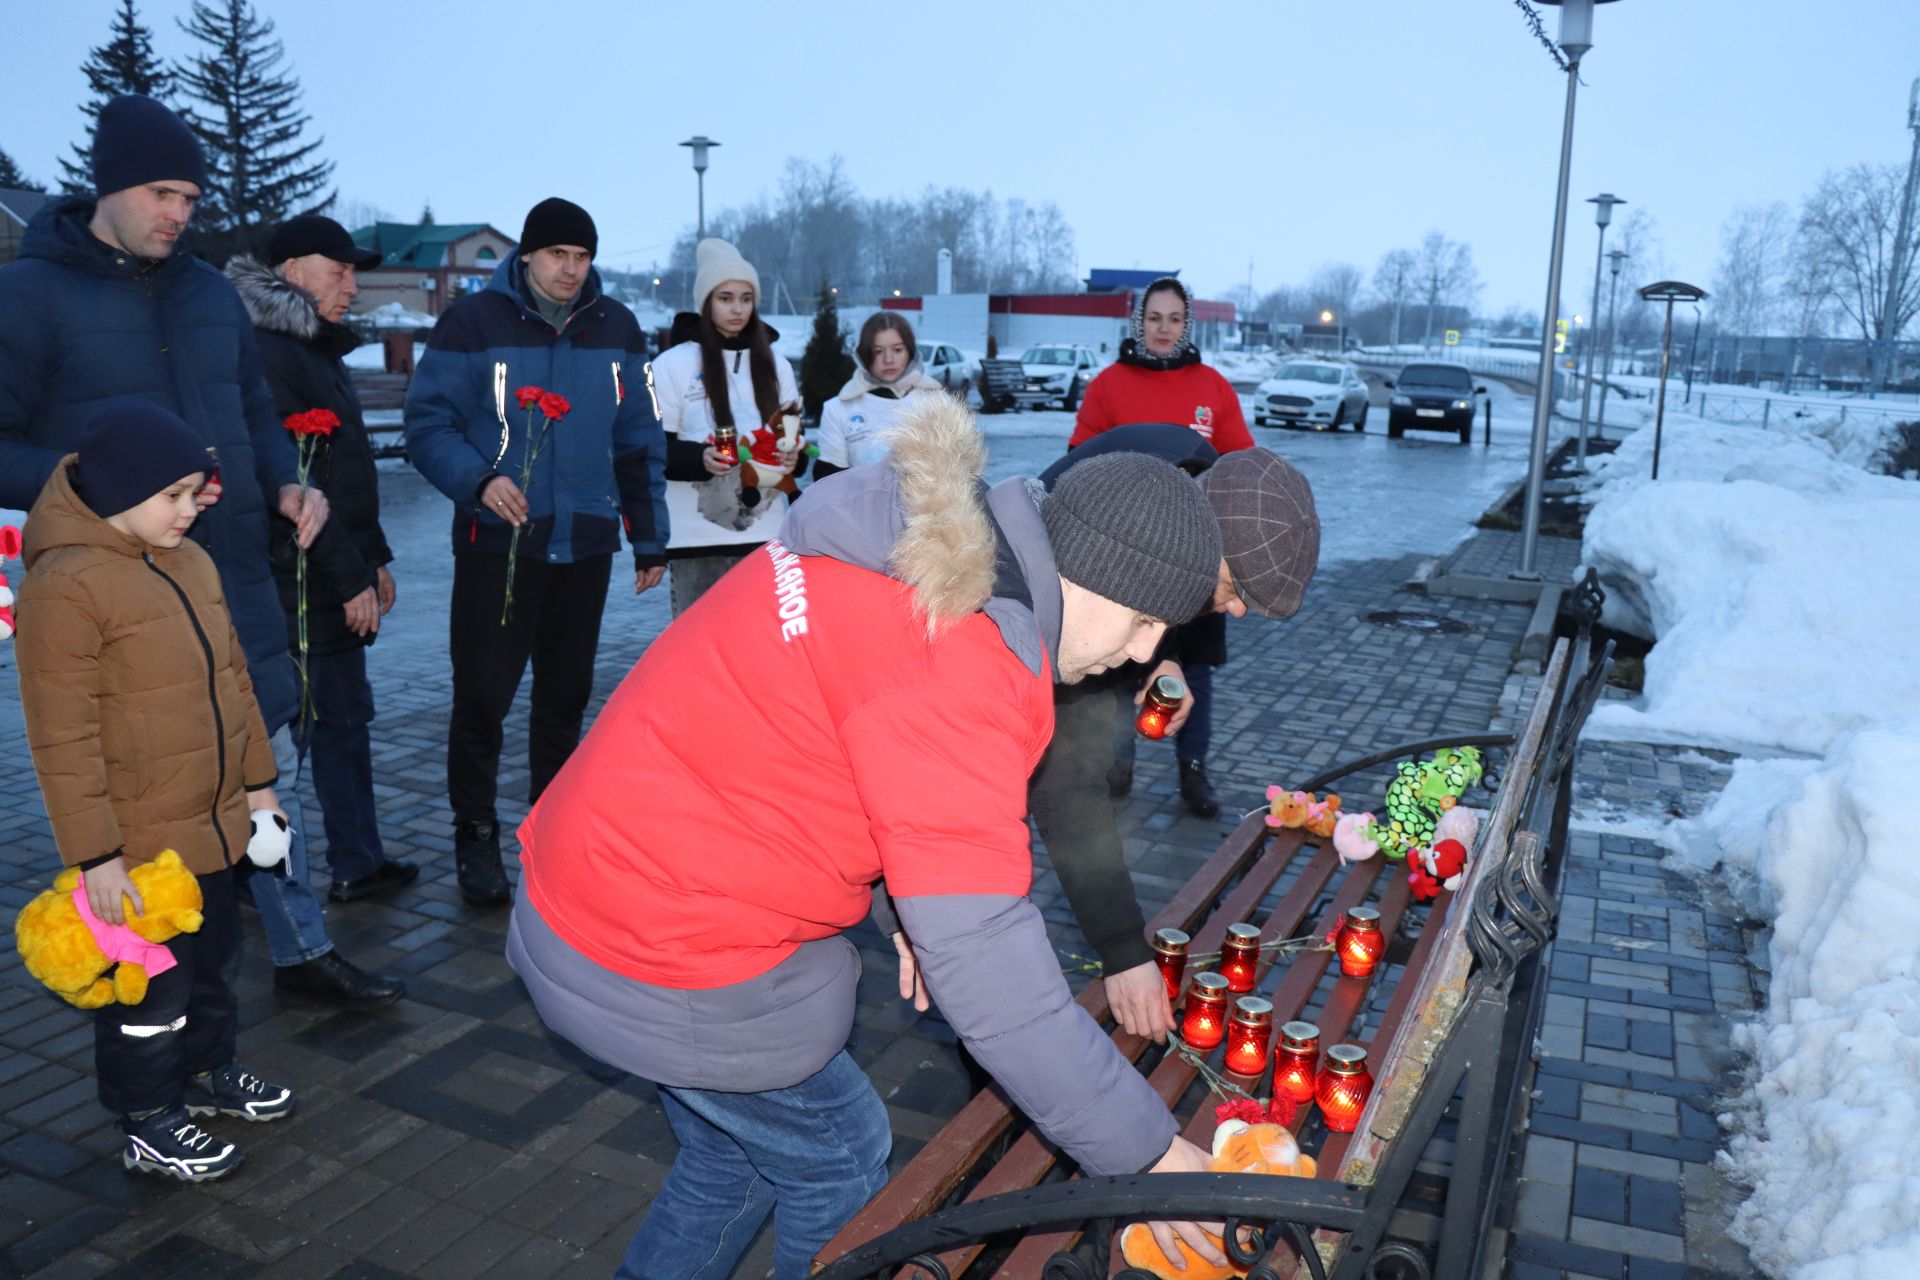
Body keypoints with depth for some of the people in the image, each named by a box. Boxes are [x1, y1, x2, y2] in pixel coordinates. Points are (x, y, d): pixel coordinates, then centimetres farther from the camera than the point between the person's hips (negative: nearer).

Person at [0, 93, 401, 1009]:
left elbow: (254, 410, 20)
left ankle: (302, 951, 26)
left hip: (234, 581, 5)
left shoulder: (210, 293, 12)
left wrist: (287, 483, 1)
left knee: (270, 766, 12)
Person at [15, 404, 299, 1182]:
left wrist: (256, 783, 15)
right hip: (136, 843, -8)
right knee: (151, 986, 8)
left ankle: (209, 1072, 44)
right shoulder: (65, 585, -20)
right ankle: (149, 1127, 27)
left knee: (216, 960, 23)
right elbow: (63, 739, -20)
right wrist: (95, 854, -19)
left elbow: (232, 679, 13)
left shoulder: (190, 562, 5)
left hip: (211, 822, 8)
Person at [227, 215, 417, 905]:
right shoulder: (270, 356, -15)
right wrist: (350, 578, -18)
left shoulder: (318, 350, 17)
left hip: (335, 581, 10)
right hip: (294, 582, -10)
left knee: (346, 717, 14)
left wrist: (375, 558, 19)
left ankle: (357, 862, 24)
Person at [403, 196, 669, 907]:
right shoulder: (473, 323, -4)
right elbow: (427, 421, -5)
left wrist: (650, 539, 10)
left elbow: (639, 442, 12)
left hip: (586, 544, 4)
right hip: (497, 543, -3)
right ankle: (476, 838, 14)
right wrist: (478, 478, -24)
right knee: (482, 696, -3)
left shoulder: (616, 329, 8)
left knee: (566, 696, 13)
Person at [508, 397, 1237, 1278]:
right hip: (672, 965, -9)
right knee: (838, 1164, 14)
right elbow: (984, 959, -31)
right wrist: (1150, 1155, -21)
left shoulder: (912, 549, 0)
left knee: (736, 1153, 26)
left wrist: (902, 902, 6)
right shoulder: (951, 667, -30)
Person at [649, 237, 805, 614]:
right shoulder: (673, 364, -2)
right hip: (698, 539, -4)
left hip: (767, 535, 4)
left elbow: (793, 437, 18)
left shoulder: (776, 364, 12)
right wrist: (701, 458, -22)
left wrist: (792, 456, -6)